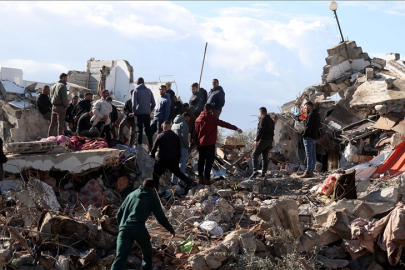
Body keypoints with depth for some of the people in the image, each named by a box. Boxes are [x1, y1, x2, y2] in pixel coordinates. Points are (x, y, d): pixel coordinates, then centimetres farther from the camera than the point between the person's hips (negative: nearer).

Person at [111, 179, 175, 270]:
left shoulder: (132, 194, 25)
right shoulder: (152, 198, 11)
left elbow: (119, 214, 24)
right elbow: (161, 218, 6)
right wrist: (171, 229, 21)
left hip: (124, 229, 3)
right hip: (139, 229, -3)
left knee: (120, 258, -7)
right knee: (147, 252, 24)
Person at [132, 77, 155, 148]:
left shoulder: (136, 91, -3)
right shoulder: (149, 90, 7)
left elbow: (134, 104, -11)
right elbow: (153, 103, 5)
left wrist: (134, 112, 2)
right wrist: (149, 110, 14)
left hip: (139, 113, -3)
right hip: (147, 113, 3)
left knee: (140, 130, 2)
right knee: (148, 130, 11)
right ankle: (151, 146, 9)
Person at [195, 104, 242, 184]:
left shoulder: (198, 119, 9)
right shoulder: (212, 118, -7)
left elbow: (196, 132, 13)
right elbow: (224, 124, -11)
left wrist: (196, 143, 20)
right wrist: (236, 128, -10)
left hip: (200, 144, 5)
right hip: (210, 144, -5)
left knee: (201, 160, 13)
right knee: (209, 161, -1)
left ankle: (200, 177, 12)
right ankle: (206, 179, -5)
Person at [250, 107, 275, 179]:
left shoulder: (263, 119, -8)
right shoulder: (271, 120, 21)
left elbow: (261, 130, -19)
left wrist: (256, 140, -22)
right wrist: (271, 142, 23)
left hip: (263, 140, -9)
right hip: (269, 140, 9)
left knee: (255, 155, -10)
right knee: (265, 157, 10)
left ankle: (255, 171, -24)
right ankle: (263, 173, 10)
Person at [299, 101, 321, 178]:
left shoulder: (311, 114, -13)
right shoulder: (317, 114, 18)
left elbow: (308, 126, -20)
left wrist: (304, 134, -13)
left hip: (309, 137, -10)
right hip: (315, 137, 10)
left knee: (309, 155, -13)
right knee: (313, 155, 9)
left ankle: (308, 172, -16)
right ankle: (311, 171, 13)